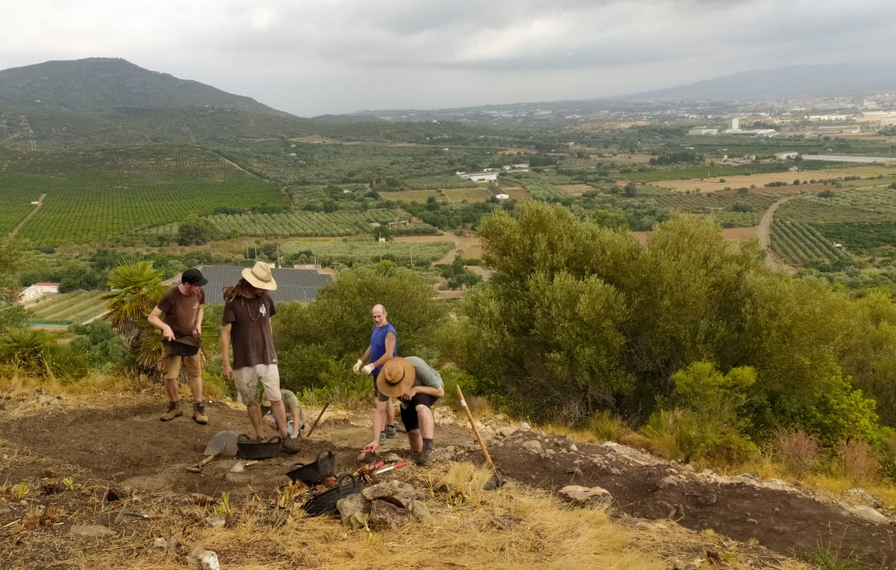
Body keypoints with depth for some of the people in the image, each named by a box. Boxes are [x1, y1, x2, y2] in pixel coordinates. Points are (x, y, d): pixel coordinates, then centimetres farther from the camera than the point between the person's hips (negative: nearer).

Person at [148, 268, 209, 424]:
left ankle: (198, 408, 19)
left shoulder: (199, 292, -14)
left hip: (190, 338, 3)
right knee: (170, 376, -1)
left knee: (195, 373, 7)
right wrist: (165, 327, -40)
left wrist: (198, 324, -8)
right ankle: (175, 406, 21)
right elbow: (152, 317, -22)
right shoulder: (171, 296, -27)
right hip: (172, 340, -3)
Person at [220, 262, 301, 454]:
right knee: (251, 402, 9)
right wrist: (225, 363, -11)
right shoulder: (233, 302, -12)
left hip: (267, 359, 2)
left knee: (276, 399, 1)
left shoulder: (265, 299, -1)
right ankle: (260, 438, 19)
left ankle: (285, 437, 7)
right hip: (243, 362, -2)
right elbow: (225, 334, -10)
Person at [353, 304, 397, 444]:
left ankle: (380, 435, -11)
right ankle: (390, 429, 33)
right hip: (379, 371, 10)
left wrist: (372, 366, -29)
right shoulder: (375, 329, 7)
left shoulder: (389, 332, -22)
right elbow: (371, 347, 18)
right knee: (386, 399, 20)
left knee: (378, 402, -13)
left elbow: (389, 355, -28)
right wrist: (361, 361, 7)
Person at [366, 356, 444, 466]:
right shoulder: (386, 380, -30)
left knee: (421, 405, -41)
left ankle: (427, 449, -39)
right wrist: (376, 440, -38)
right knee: (417, 449, -2)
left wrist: (416, 389, -41)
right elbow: (380, 412, -29)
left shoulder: (418, 367, -39)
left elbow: (440, 391, -29)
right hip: (409, 401, 3)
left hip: (430, 390, -3)